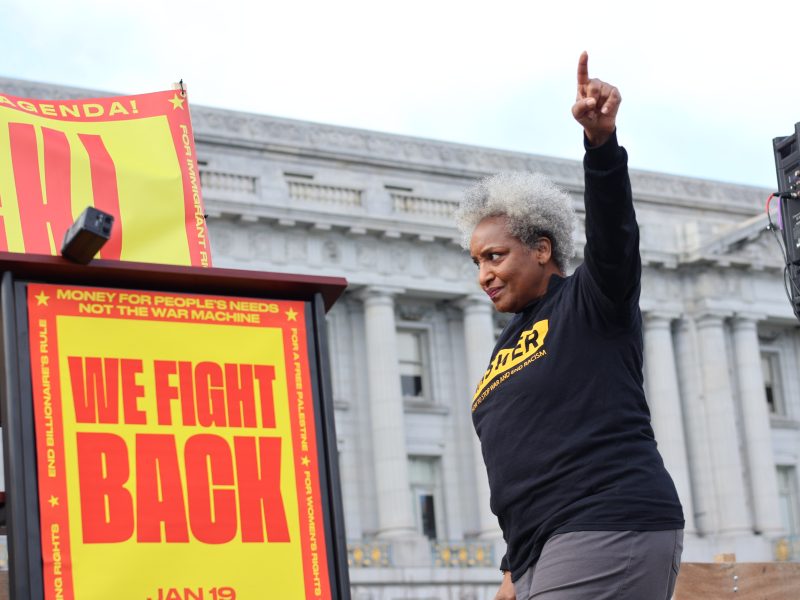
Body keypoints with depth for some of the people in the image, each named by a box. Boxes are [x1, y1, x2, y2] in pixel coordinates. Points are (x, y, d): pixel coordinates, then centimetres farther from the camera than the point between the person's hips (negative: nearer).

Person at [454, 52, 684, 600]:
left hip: (610, 532, -9)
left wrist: (601, 139, -35)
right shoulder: (510, 345, 23)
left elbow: (613, 228, -19)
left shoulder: (593, 301, 1)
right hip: (550, 552, 9)